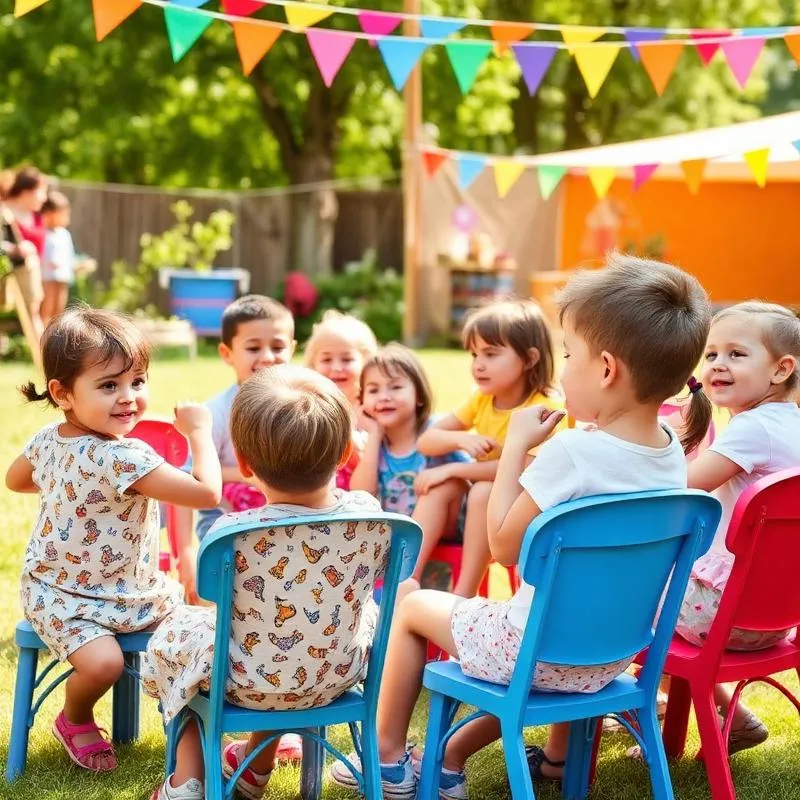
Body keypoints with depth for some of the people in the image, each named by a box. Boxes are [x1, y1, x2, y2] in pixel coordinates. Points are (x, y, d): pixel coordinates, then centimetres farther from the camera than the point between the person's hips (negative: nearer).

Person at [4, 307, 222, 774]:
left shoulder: (49, 439, -5)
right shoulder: (123, 458, -34)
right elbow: (207, 492, -36)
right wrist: (199, 432, -22)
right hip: (68, 599, -9)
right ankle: (75, 720, 4)